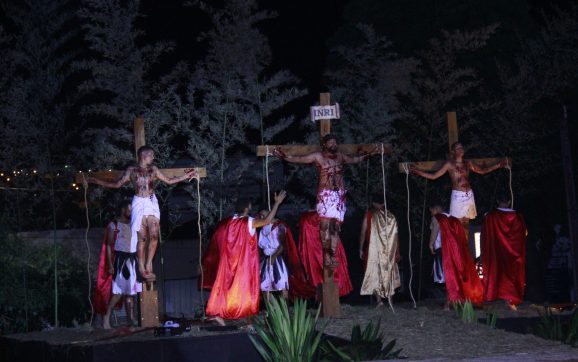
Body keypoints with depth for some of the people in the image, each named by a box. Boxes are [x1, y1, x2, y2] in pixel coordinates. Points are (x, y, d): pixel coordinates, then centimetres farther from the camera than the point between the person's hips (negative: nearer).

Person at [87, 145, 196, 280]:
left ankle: (148, 267, 2)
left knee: (154, 236, -7)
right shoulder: (131, 170, 5)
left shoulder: (153, 169, 13)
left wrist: (186, 176, 18)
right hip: (139, 204, -3)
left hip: (152, 203, 3)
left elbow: (169, 181, 20)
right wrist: (96, 181, 3)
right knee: (142, 238, -4)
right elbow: (116, 184, 8)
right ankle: (141, 268, 3)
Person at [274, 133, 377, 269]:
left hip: (339, 195, 4)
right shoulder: (318, 156, 1)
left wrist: (369, 155, 34)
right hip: (325, 195, -4)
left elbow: (354, 159, 32)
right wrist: (284, 157, -16)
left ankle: (333, 255, 1)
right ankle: (326, 256, -12)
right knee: (325, 224, -13)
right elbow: (298, 159, -4)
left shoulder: (340, 156, 15)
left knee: (336, 226, 0)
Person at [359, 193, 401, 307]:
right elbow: (396, 236, 4)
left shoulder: (369, 215, -3)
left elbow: (363, 233, -5)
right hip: (388, 251, 3)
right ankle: (389, 297, 14)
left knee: (374, 273, 1)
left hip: (373, 249, -3)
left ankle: (378, 299, -12)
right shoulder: (391, 217, 4)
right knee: (388, 272, 13)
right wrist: (397, 252, 11)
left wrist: (361, 249, 1)